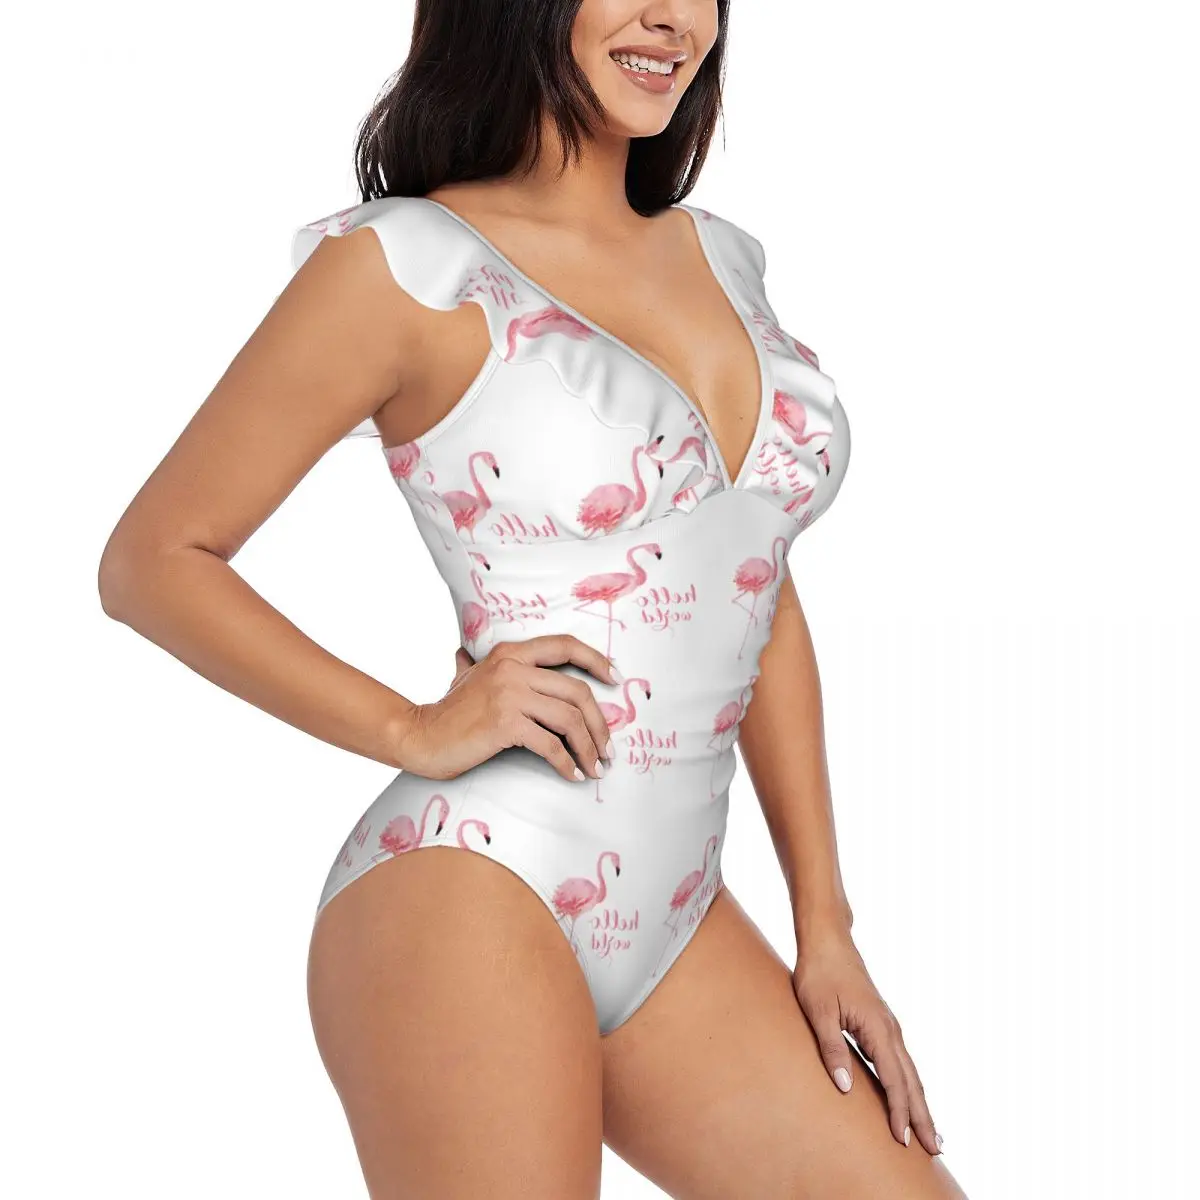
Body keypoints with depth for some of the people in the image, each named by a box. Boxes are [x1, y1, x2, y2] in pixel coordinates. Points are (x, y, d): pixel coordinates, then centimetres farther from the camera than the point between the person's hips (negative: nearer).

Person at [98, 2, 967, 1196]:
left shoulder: (717, 259, 14)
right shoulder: (406, 266, -5)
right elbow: (153, 560, -3)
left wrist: (824, 925, 12)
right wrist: (417, 731, -11)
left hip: (672, 925, 7)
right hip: (470, 903, -6)